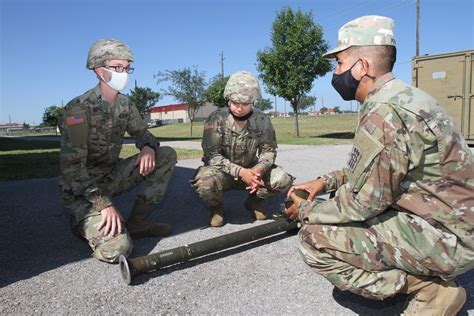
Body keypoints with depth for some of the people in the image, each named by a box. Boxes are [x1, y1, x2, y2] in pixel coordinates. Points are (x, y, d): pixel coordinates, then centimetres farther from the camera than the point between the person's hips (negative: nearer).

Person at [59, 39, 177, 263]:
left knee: (167, 154, -6)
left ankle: (137, 221, -3)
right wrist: (104, 204, -30)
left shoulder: (125, 105, 1)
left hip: (112, 176, 7)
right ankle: (82, 222, 7)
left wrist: (148, 148, -15)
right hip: (82, 190, -7)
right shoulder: (79, 108, -20)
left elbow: (142, 134, 11)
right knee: (117, 249, -27)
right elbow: (71, 167, -24)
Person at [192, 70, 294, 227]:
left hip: (250, 170, 3)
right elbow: (211, 155, -22)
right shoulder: (216, 119, -18)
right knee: (204, 183, -37)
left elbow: (269, 150, -8)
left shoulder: (262, 121, -10)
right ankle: (216, 207, 1)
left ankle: (254, 200, 10)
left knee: (283, 180, -21)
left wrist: (258, 169, -32)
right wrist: (240, 172, -34)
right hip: (222, 171, -2)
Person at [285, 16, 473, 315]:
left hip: (444, 237, -10)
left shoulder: (383, 113, -24)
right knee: (338, 203, 18)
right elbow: (367, 170, 16)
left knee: (314, 237, -16)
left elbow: (362, 203, -21)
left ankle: (430, 290, -5)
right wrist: (325, 182, 7)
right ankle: (429, 279, 13)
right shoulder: (401, 96, 8)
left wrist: (306, 209, -5)